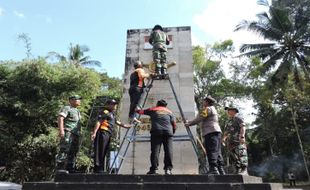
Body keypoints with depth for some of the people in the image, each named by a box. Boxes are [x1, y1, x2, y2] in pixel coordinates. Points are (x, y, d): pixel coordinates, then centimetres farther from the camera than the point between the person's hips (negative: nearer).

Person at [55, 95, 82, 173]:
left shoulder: (77, 111, 26)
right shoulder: (66, 108, 2)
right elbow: (60, 118, -12)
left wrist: (79, 136, 18)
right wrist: (61, 130, -25)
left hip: (76, 134, 8)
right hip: (68, 132, -8)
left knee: (73, 152, 6)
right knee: (64, 150, -15)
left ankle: (70, 169, 10)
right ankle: (60, 168, -15)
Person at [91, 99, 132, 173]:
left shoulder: (112, 114, 26)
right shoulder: (105, 112, -3)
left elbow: (117, 122, 38)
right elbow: (98, 122, -13)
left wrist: (128, 126, 41)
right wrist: (94, 132, -25)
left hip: (108, 135, 10)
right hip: (103, 133, -9)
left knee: (104, 152, 11)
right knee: (99, 151, -9)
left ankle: (101, 169, 17)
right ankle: (97, 169, -7)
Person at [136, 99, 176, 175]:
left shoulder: (153, 110, 22)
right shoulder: (169, 112, 25)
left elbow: (141, 111, 33)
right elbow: (174, 125, 19)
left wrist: (137, 110, 54)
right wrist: (172, 132, 33)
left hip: (156, 132, -1)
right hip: (168, 132, 1)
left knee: (155, 150, -4)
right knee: (168, 150, -2)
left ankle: (154, 169, -9)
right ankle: (168, 169, -9)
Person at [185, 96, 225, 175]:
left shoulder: (208, 109, -2)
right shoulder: (213, 109, 29)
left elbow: (199, 118, -7)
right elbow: (199, 119, 27)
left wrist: (189, 124, 4)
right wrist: (189, 122, 24)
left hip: (211, 133, -10)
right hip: (217, 132, 10)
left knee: (212, 151, -14)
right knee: (217, 152, 8)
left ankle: (213, 169, -19)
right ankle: (221, 170, 9)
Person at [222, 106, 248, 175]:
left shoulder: (238, 119, 7)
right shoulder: (228, 122, 29)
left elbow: (243, 127, -7)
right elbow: (226, 132, 28)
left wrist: (242, 136, -21)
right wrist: (224, 138, 9)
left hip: (238, 141, -8)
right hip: (230, 142, 8)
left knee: (241, 156, -15)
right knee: (234, 158, 4)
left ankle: (244, 171, -17)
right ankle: (238, 171, 6)